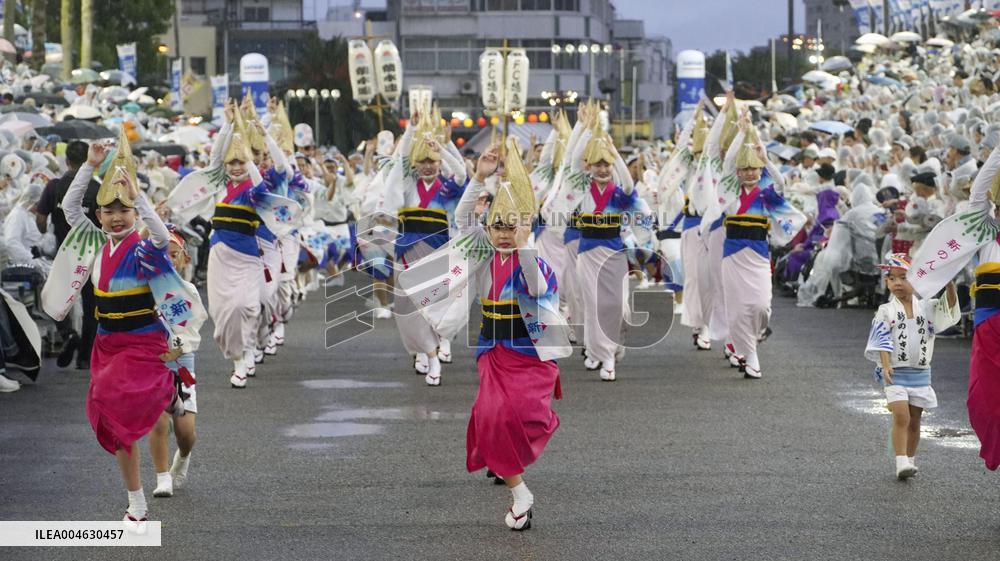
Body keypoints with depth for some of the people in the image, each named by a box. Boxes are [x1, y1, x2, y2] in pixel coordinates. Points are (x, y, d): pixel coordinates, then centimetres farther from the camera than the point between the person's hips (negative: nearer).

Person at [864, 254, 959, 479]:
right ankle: (901, 463, -18)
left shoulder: (926, 307, 7)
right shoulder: (886, 311, 0)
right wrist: (885, 365, -20)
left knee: (914, 421, 9)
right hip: (896, 372, -3)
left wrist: (949, 284, -18)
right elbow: (883, 340, -7)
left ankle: (909, 461, 21)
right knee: (901, 416, -16)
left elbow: (950, 309, -3)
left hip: (920, 373, 3)